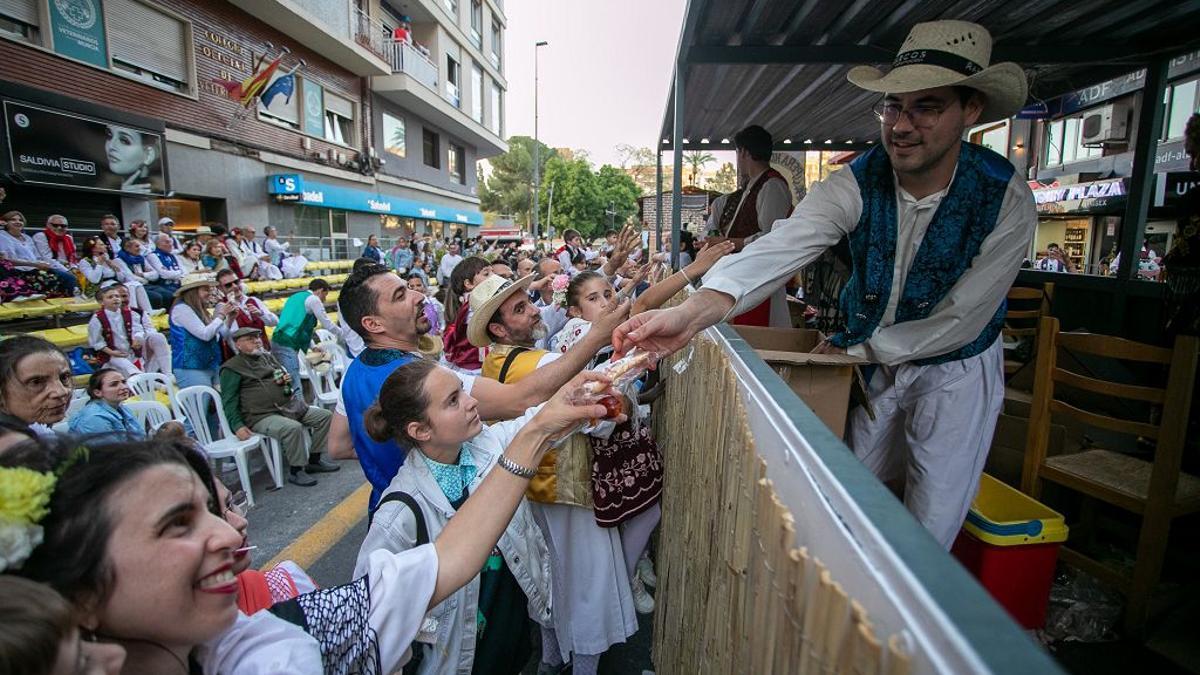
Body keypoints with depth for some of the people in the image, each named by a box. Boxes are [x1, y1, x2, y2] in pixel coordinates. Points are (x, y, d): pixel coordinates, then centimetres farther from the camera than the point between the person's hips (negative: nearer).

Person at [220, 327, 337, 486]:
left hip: (289, 406, 8)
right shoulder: (232, 368, -2)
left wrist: (288, 380, 5)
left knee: (325, 416, 0)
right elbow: (229, 401, -7)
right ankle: (295, 471, -17)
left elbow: (285, 377, 31)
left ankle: (314, 460, 8)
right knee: (293, 428, -34)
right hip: (261, 416, -8)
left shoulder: (268, 357, 19)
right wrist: (238, 426, -19)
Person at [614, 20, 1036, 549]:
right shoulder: (854, 184, -21)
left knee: (930, 530, 6)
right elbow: (779, 250, -39)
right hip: (870, 362, 2)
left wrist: (851, 348, -17)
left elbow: (959, 322, -19)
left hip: (954, 371, -2)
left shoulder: (1007, 200, -23)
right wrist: (693, 313, -55)